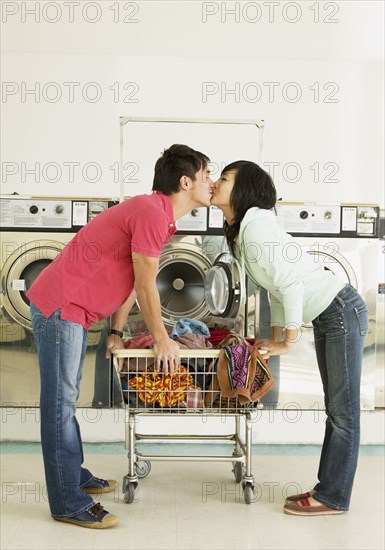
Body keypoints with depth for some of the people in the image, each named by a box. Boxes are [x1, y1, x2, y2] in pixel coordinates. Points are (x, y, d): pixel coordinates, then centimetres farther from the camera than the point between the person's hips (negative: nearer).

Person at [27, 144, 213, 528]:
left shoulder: (156, 214, 12)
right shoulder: (152, 213, -19)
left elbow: (128, 279, 17)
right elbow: (145, 288, -15)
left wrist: (116, 332, 18)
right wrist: (162, 340, -4)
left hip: (71, 309, 10)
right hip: (60, 307, -10)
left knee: (65, 399, 18)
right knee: (59, 403, -3)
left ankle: (75, 478, 32)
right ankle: (69, 504, 5)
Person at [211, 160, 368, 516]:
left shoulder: (256, 223, -19)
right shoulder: (242, 231, 10)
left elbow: (292, 282, -24)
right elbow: (278, 288, 17)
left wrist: (288, 343, -16)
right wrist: (275, 339, 15)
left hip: (342, 311, -10)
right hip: (325, 318, 10)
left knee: (343, 410, 0)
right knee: (335, 408, 15)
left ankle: (333, 498, 10)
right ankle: (328, 487, 25)